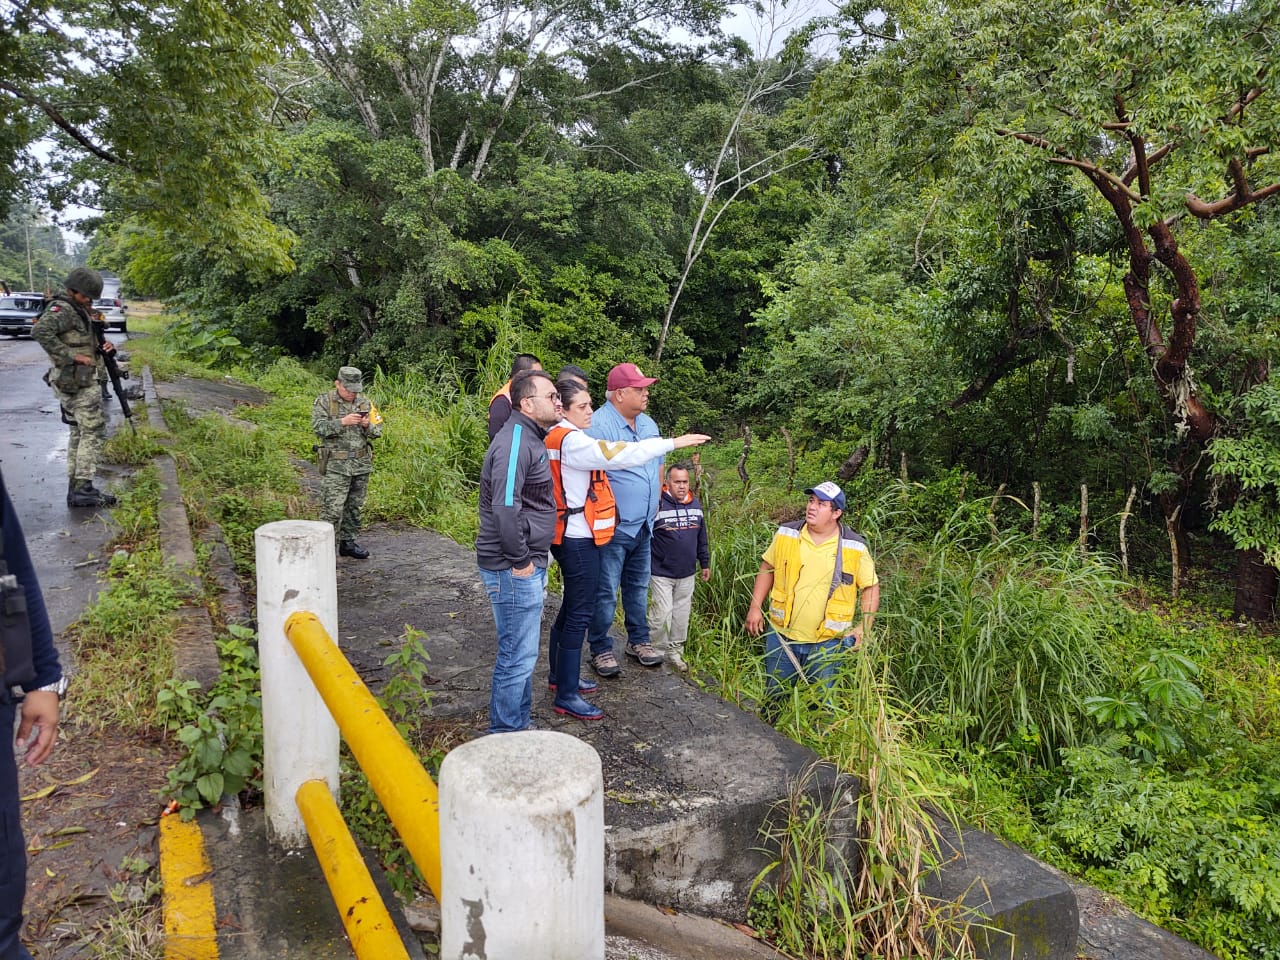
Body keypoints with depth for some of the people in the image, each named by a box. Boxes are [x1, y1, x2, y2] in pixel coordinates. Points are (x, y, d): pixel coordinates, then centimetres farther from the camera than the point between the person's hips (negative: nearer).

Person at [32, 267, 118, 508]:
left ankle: (75, 488, 18)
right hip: (78, 383, -10)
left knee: (79, 434, 13)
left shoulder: (81, 311, 16)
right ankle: (83, 489, -8)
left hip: (79, 382, 10)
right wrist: (71, 356, -27)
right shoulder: (61, 310, -13)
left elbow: (88, 343, 24)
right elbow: (40, 331, -30)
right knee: (94, 433, -8)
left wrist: (105, 346, 2)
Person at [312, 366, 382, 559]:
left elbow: (378, 431, 10)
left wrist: (368, 425, -11)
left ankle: (348, 542, 25)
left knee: (355, 507, 13)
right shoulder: (324, 401, -3)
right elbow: (318, 427, -14)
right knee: (332, 509, -8)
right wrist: (342, 422, -23)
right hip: (335, 465, -5)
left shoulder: (364, 402, 9)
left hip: (362, 464, 5)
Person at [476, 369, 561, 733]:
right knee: (518, 656, -1)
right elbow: (505, 507, -27)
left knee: (521, 652, 20)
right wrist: (520, 561, -20)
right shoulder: (515, 442, -19)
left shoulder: (531, 438, 14)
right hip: (513, 570, -10)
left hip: (528, 567, 10)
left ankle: (520, 724, 33)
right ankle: (505, 735, 12)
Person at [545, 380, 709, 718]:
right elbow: (619, 456, -27)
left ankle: (560, 675, 33)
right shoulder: (571, 441, -20)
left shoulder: (559, 437, 12)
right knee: (580, 613, -5)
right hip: (578, 539, -10)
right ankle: (566, 696, 2)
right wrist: (673, 443, -25)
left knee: (571, 607, 20)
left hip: (572, 537, 10)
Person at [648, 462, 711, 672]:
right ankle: (657, 652, 15)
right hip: (661, 574, -5)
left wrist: (705, 563, 18)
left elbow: (702, 537, 16)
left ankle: (675, 652, 26)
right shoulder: (657, 504, -14)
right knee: (661, 614, -3)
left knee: (682, 615, 12)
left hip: (687, 574, 6)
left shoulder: (696, 504, 6)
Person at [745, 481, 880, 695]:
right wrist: (755, 607, 3)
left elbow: (871, 586, 2)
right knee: (774, 699, 15)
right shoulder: (786, 534, -3)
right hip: (781, 636, 2)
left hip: (827, 644, -2)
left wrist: (864, 627, -8)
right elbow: (767, 568, 9)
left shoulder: (855, 547, -7)